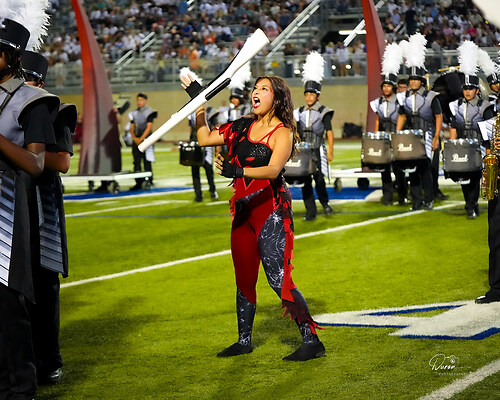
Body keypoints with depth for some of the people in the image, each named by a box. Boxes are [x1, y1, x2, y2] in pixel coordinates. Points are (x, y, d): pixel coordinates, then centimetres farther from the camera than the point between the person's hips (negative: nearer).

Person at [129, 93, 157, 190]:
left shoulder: (149, 112, -4)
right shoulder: (134, 113, 14)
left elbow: (149, 127, -10)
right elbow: (132, 127, 12)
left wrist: (141, 139, -15)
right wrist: (134, 138, -5)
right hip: (136, 140, 6)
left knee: (147, 162, -4)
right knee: (136, 162, 3)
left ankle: (148, 182, 1)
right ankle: (138, 183, 6)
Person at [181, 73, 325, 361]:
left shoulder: (282, 132, -6)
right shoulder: (243, 127, 13)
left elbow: (273, 170, -22)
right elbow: (205, 139, 21)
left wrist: (238, 171, -38)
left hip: (271, 210, -7)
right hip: (243, 209, 7)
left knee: (278, 279, -13)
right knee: (244, 278, 12)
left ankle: (312, 341, -10)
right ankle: (244, 340, 25)